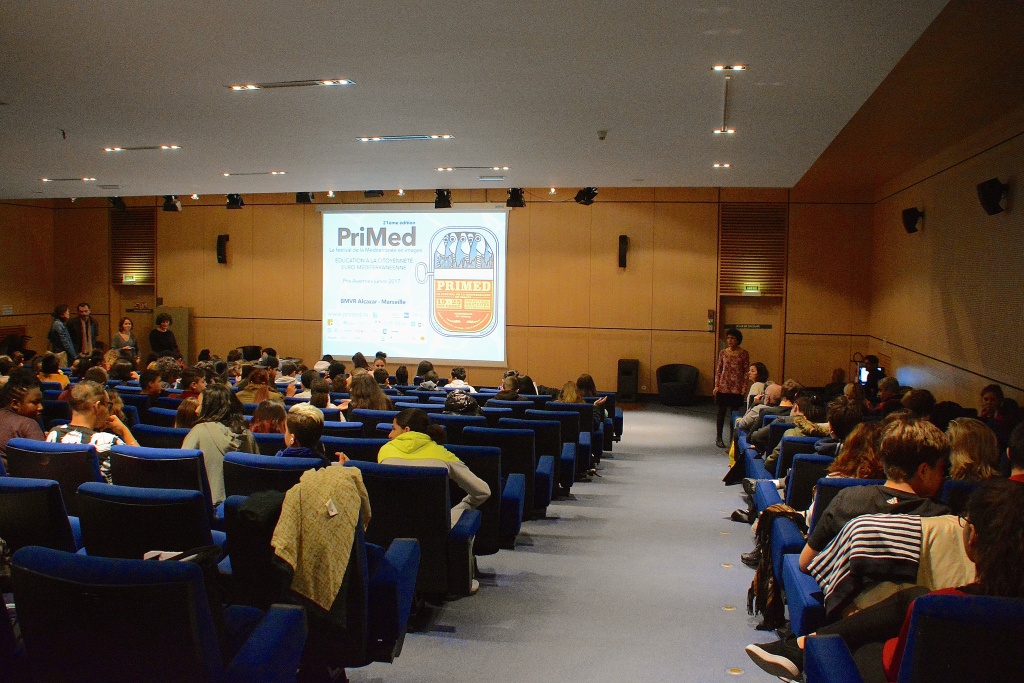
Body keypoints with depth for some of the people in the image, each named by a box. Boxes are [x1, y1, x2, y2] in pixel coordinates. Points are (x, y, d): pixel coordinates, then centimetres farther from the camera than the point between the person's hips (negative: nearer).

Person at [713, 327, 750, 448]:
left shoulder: (744, 354, -1)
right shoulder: (723, 353, 3)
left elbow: (746, 371, 0)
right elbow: (718, 370, 5)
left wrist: (744, 387, -6)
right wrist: (716, 386, -2)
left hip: (737, 388, -1)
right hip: (723, 387, 1)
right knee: (721, 412, 4)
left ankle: (732, 438, 17)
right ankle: (719, 438, 12)